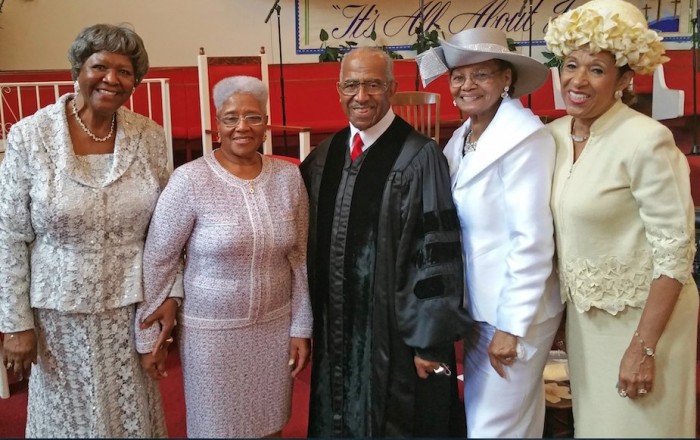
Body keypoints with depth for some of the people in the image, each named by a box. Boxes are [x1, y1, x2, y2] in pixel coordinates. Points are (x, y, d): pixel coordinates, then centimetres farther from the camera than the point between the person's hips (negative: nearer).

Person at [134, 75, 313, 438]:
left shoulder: (289, 177, -2)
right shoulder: (189, 180, -14)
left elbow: (300, 258, 4)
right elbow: (157, 262, -8)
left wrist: (301, 327, 4)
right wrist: (148, 335, -4)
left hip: (276, 326, 4)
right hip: (212, 330, -3)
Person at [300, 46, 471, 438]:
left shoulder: (420, 157, -14)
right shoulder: (323, 157, 6)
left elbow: (437, 253, -15)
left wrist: (431, 340, -15)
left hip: (395, 333, -5)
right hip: (333, 330, 6)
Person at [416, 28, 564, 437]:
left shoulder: (524, 138, -18)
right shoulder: (462, 138, 6)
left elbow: (532, 240, -21)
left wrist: (512, 326, -19)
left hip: (514, 312, -8)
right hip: (478, 307, 8)